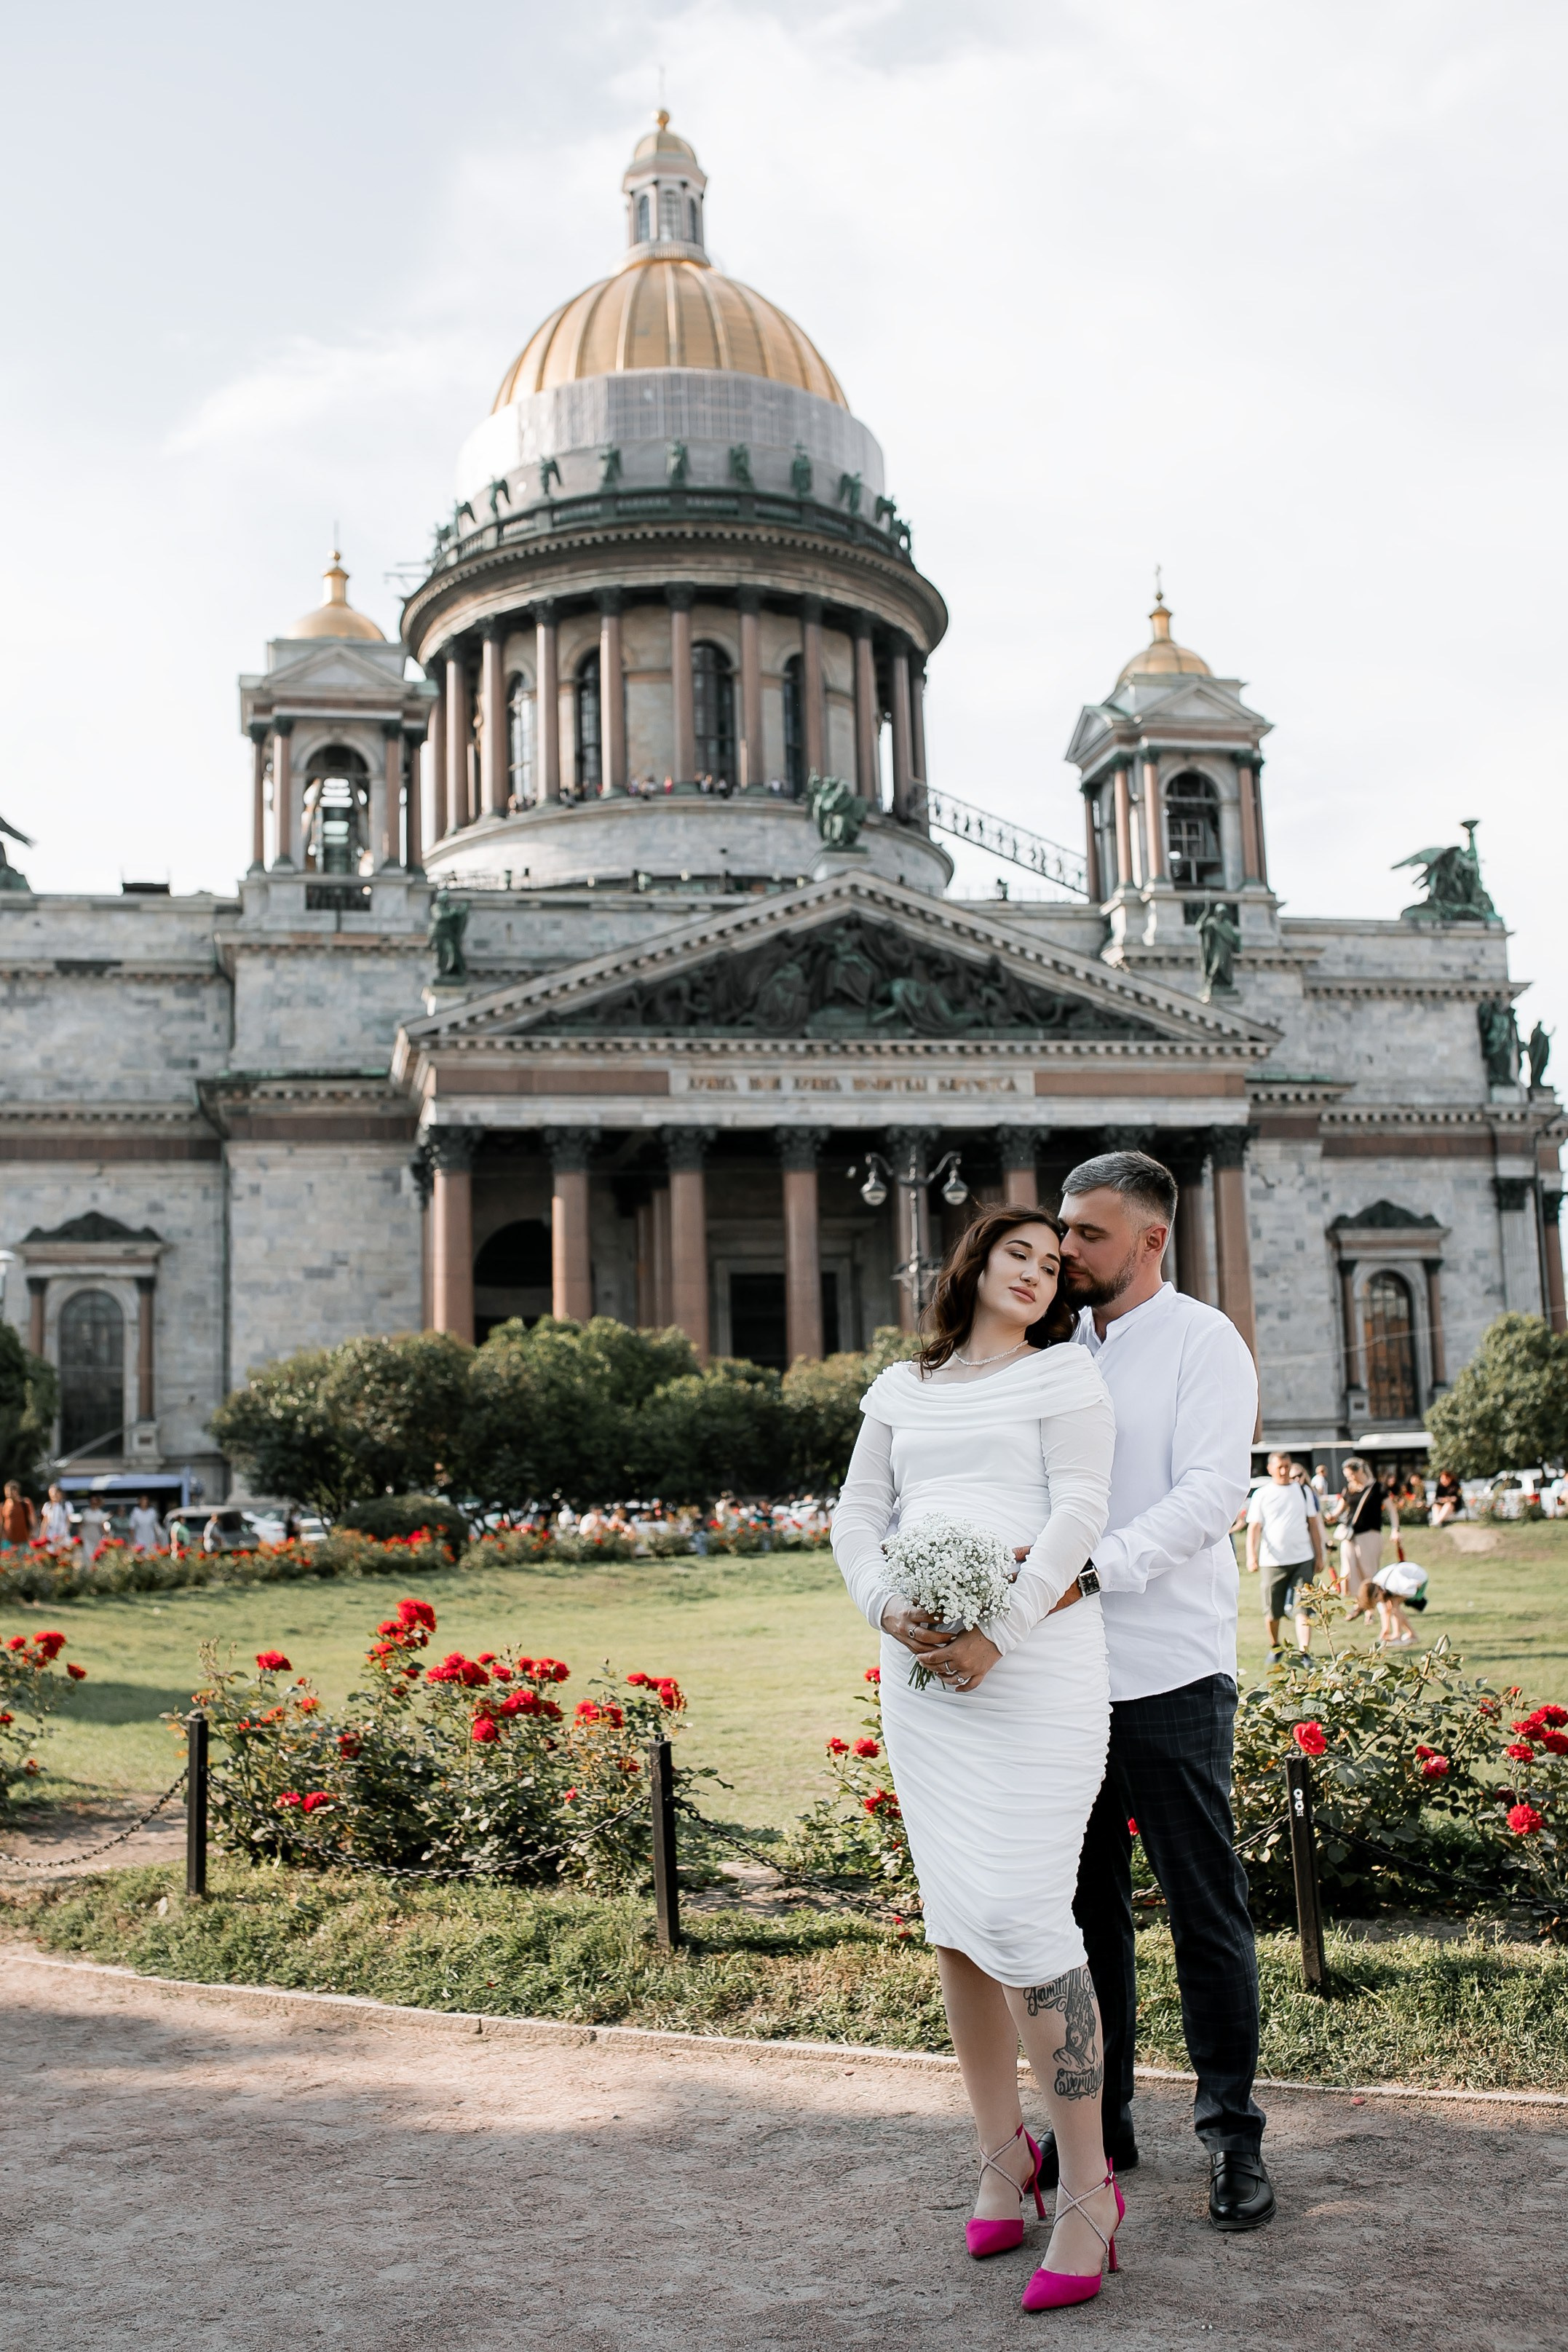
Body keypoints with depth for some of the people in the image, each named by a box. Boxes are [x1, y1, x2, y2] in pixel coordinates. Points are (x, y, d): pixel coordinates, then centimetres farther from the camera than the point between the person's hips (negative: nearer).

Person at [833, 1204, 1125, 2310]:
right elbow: (858, 1515, 14)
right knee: (955, 1917, 7)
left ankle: (1088, 2187, -1)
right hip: (923, 1668, 5)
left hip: (1039, 1664, -5)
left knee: (1022, 1910, -12)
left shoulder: (1065, 1374, 6)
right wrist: (888, 1609, -7)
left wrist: (997, 1636, -16)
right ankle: (1002, 2149, 24)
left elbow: (1080, 1512, -5)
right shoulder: (903, 1388, 18)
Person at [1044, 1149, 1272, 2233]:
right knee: (1085, 1905, 11)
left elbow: (1211, 1492, -15)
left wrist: (1096, 1565, -27)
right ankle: (1100, 2120, 23)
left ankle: (1234, 2134, 14)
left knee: (1207, 1907, 2)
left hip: (1170, 1667, -5)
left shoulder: (1202, 1340, -3)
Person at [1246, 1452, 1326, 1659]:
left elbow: (1313, 1524, 13)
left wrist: (1319, 1556, 11)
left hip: (1302, 1560, 1)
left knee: (1303, 1608, -8)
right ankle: (1275, 1648, 29)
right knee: (1272, 1611, 6)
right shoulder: (1262, 1495, 2)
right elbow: (1254, 1527, -1)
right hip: (1273, 1562, -1)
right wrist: (1251, 1555, -15)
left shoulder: (1303, 1491, 8)